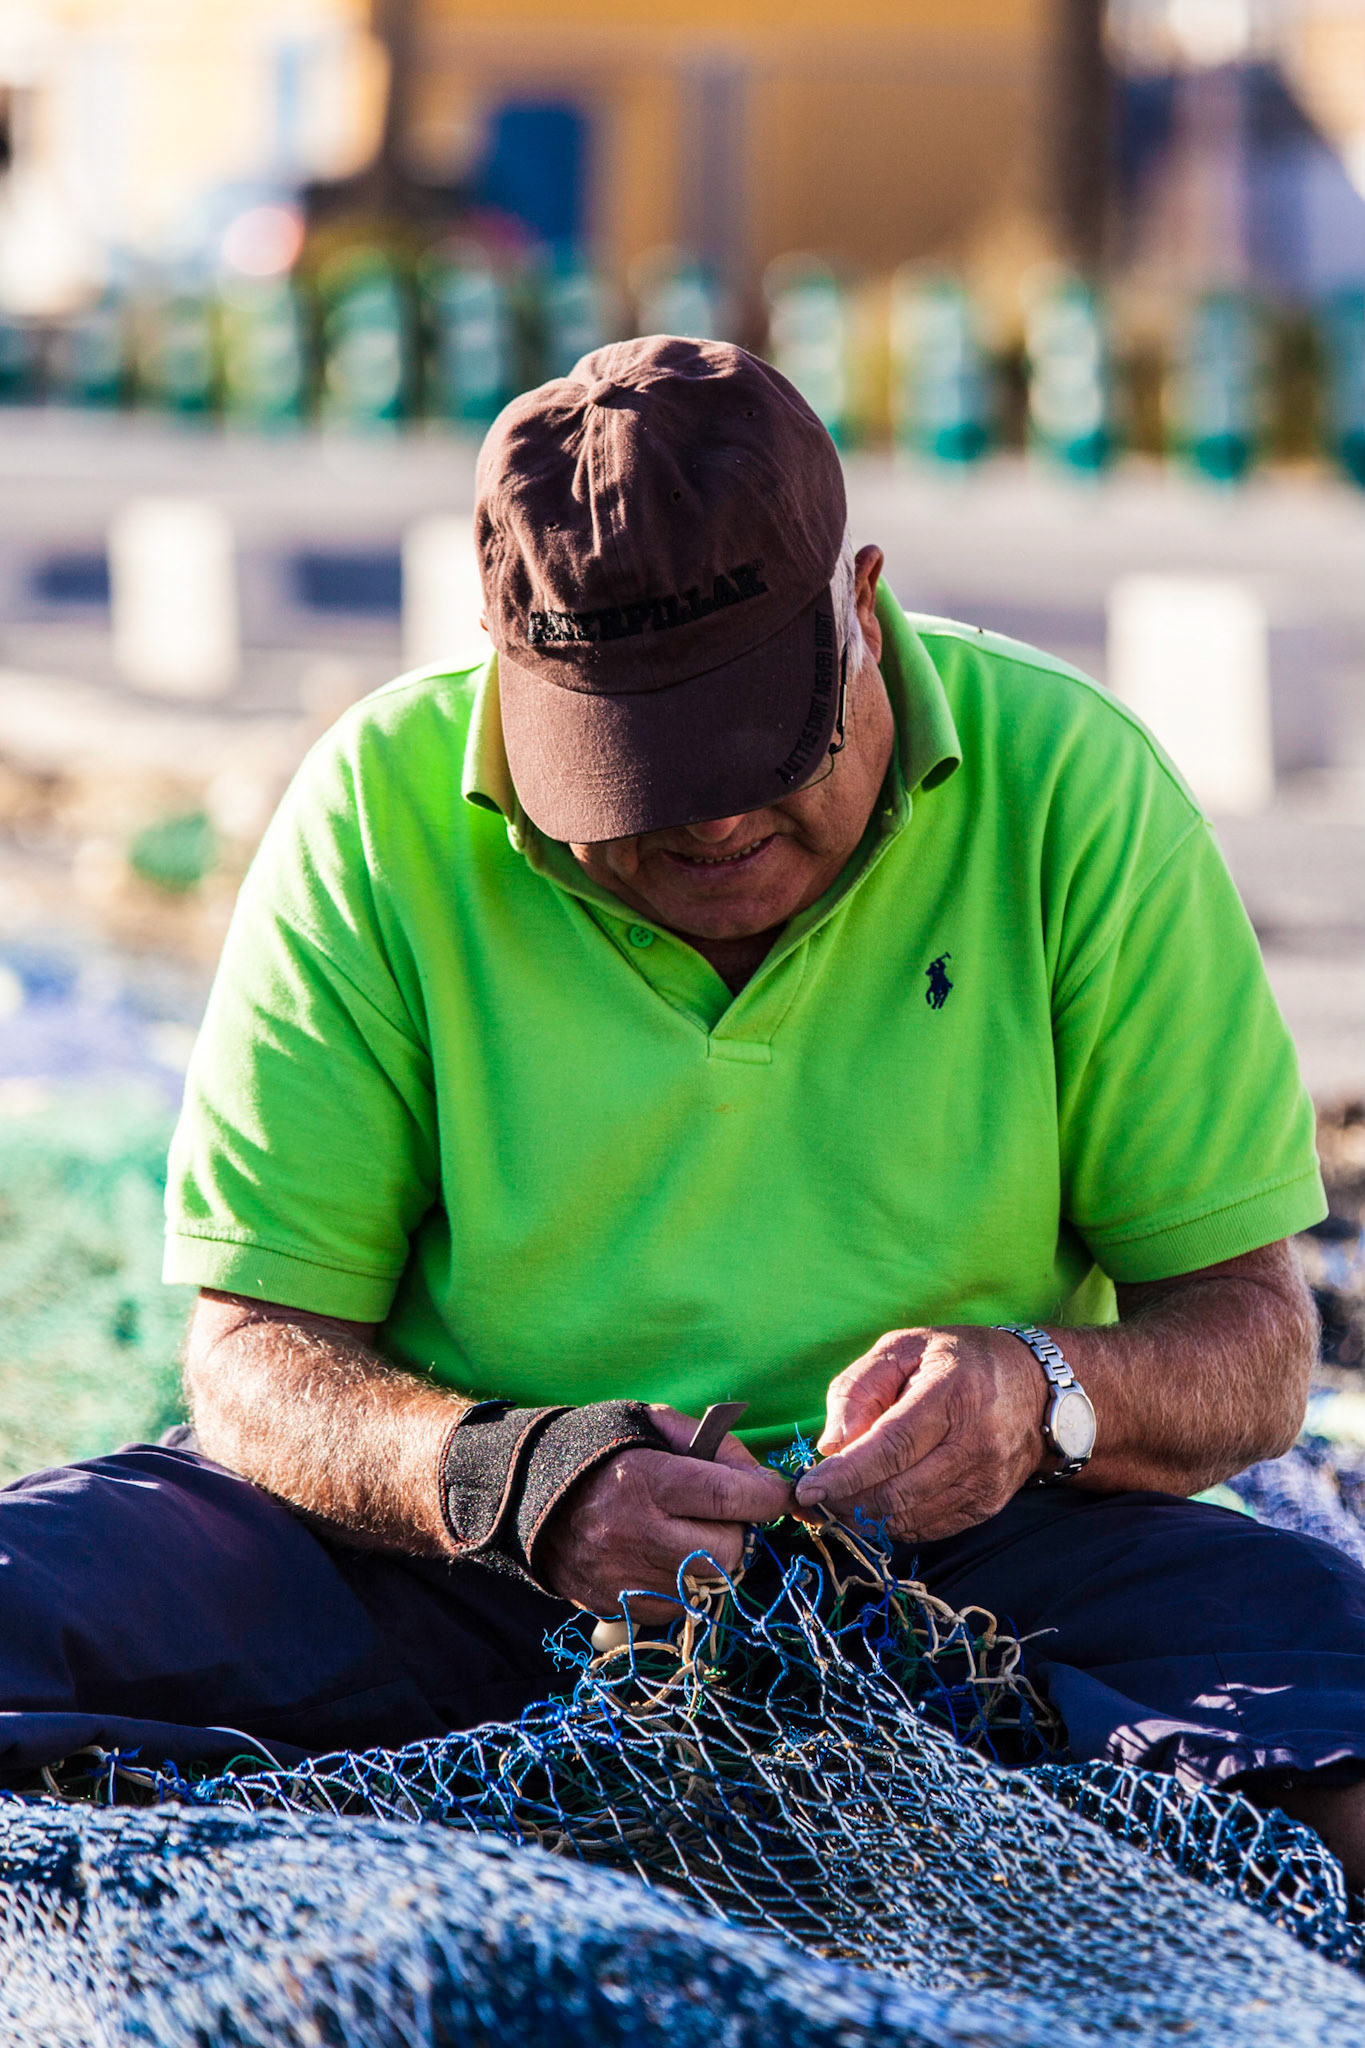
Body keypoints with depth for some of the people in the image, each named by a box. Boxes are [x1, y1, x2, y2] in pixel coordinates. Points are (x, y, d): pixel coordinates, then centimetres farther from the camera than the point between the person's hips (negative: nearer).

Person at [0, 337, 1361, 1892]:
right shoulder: (380, 813, -5)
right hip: (453, 1580, 0)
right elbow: (260, 1353, -5)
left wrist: (1046, 1395, -24)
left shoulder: (1068, 788, -5)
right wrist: (508, 1479, -27)